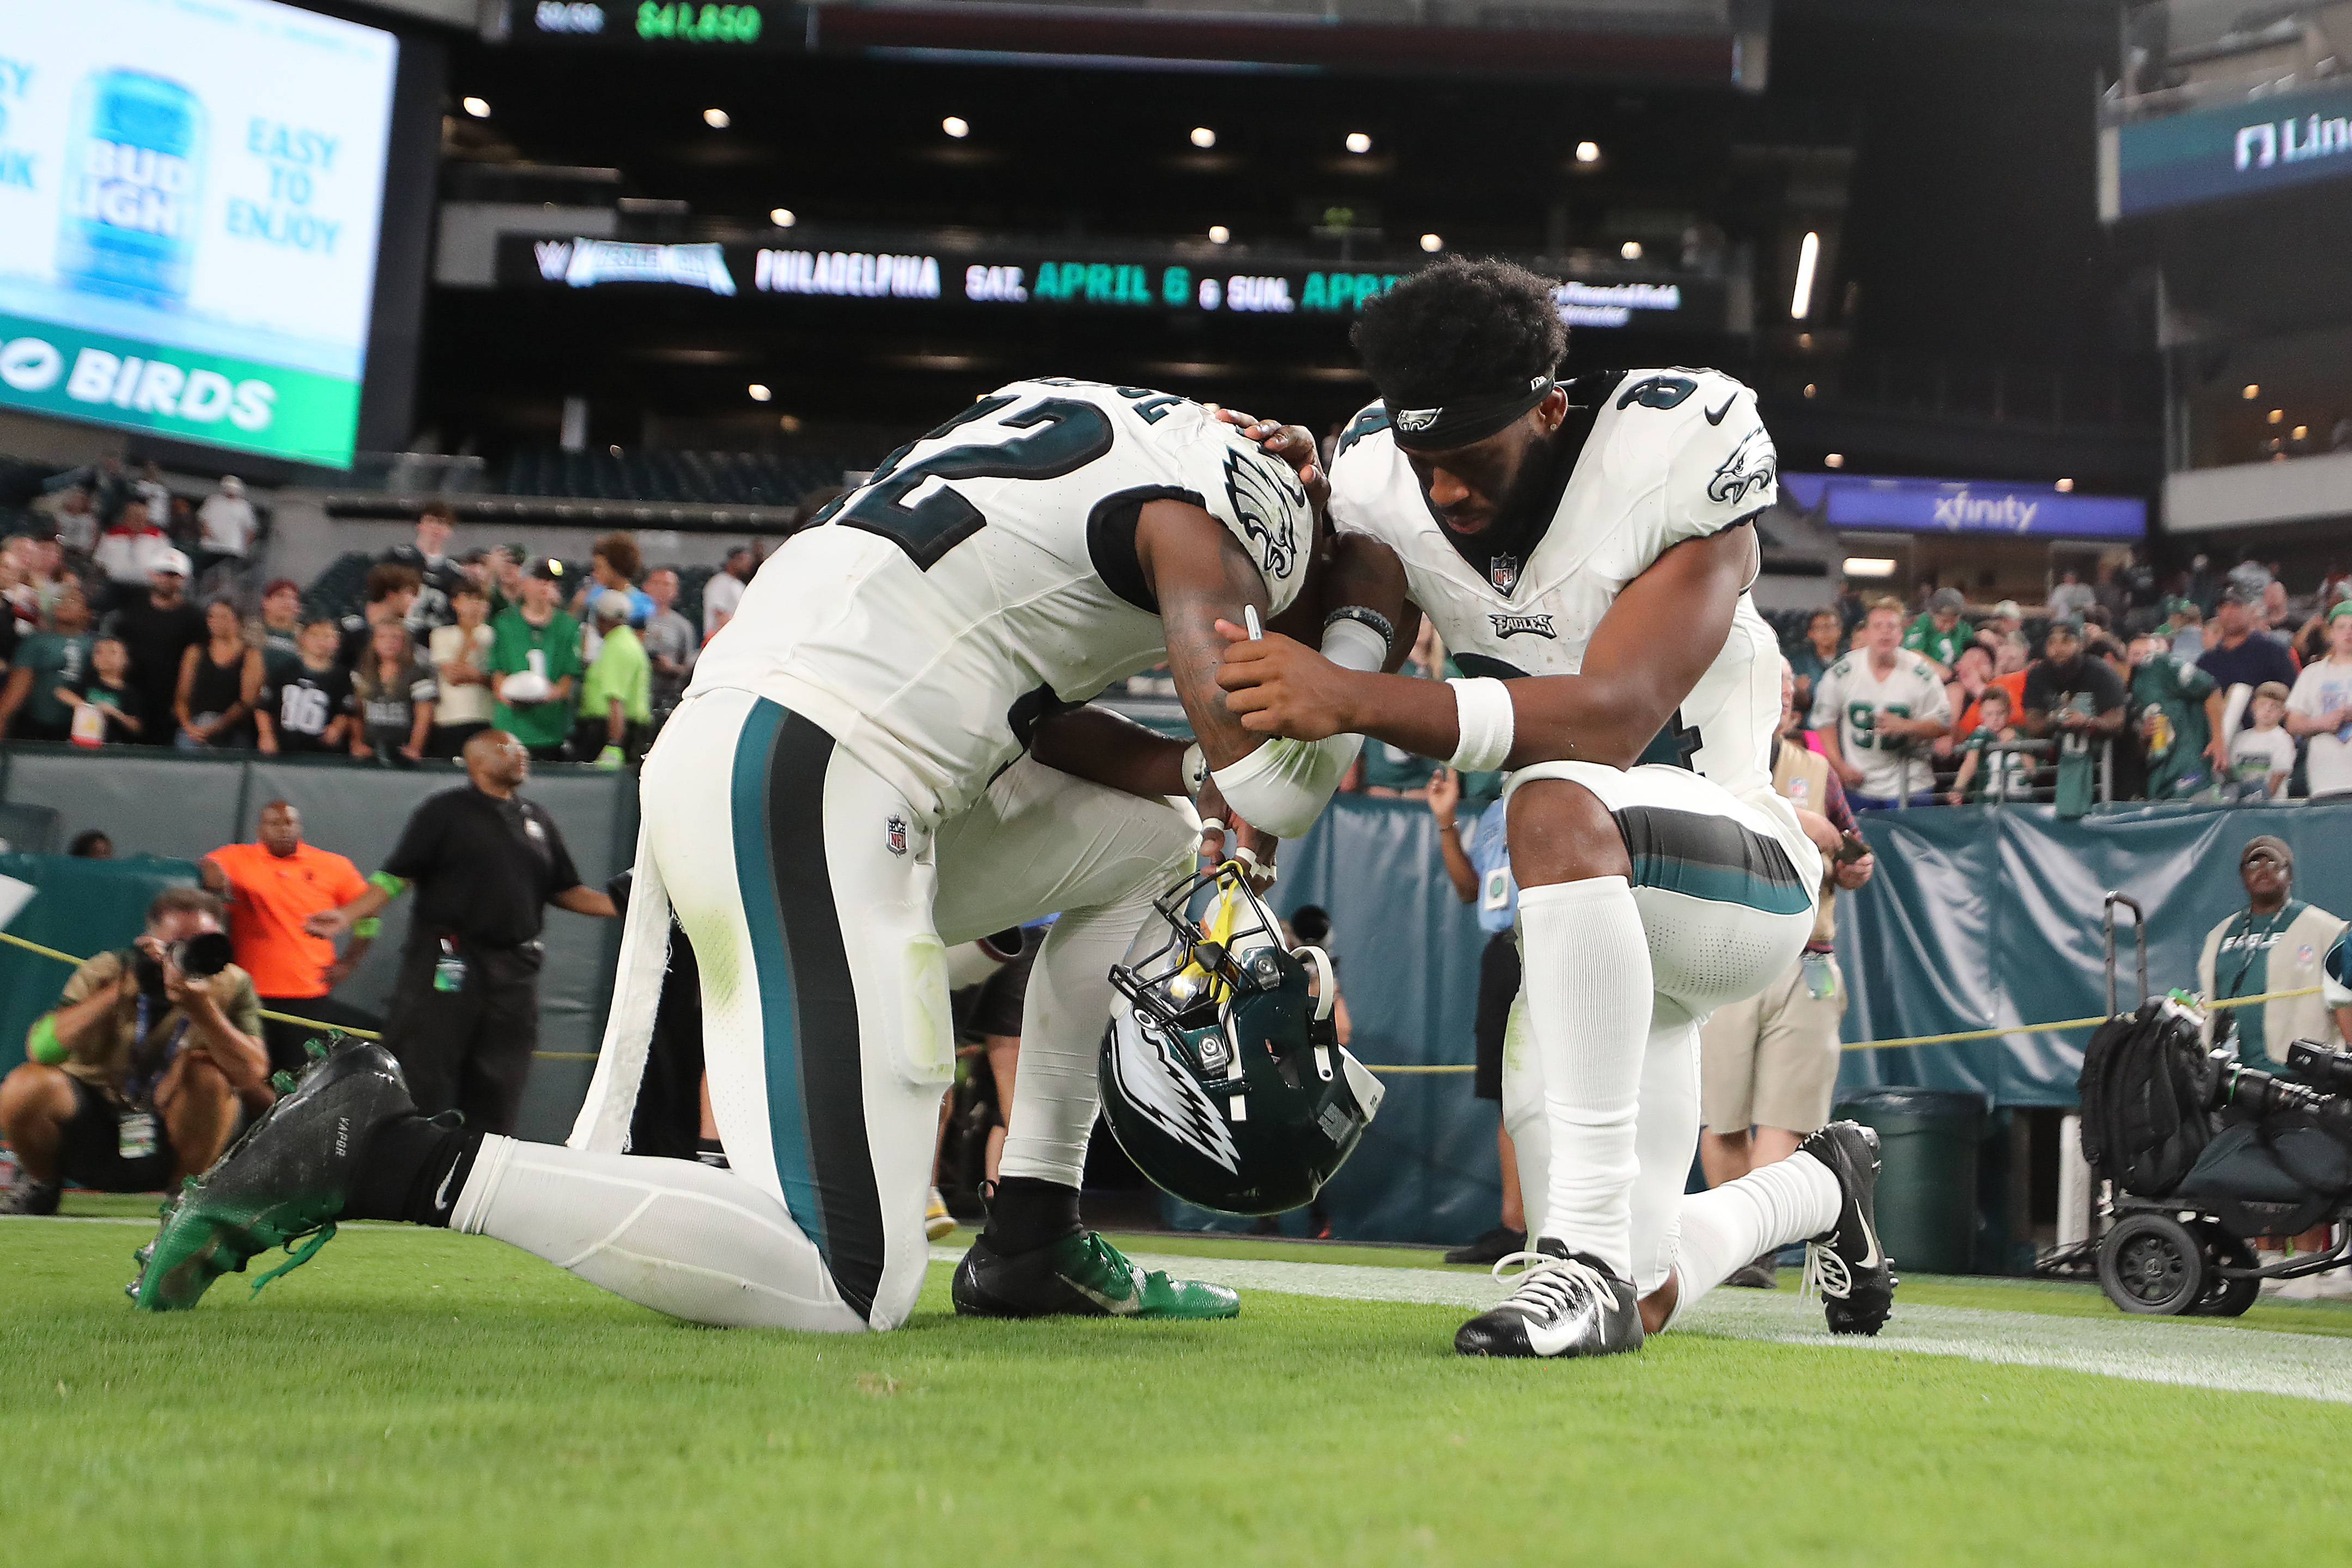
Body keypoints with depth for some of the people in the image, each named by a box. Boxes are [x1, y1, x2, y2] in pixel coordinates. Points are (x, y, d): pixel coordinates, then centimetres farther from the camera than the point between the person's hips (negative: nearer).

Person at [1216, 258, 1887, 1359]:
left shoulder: (1676, 455, -22)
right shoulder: (1385, 479, -5)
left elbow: (1613, 716, -35)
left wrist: (1353, 699, -45)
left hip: (1737, 876, -6)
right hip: (1591, 916, 6)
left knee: (1556, 804, -40)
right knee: (1638, 1304, 7)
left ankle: (1590, 1251, -36)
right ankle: (1820, 1189, 42)